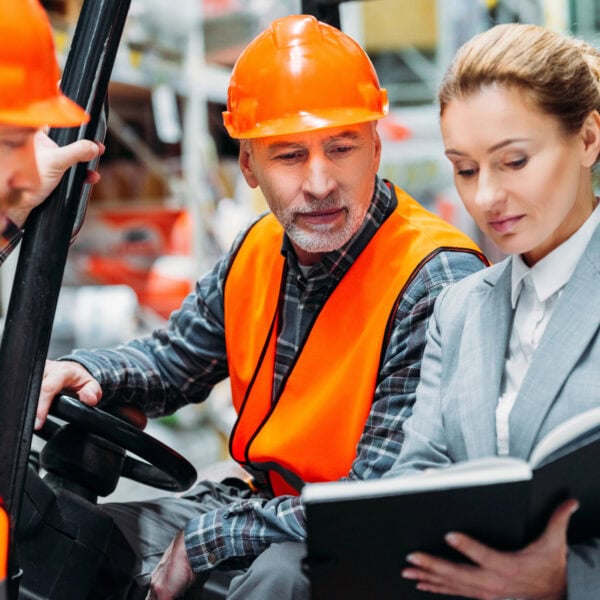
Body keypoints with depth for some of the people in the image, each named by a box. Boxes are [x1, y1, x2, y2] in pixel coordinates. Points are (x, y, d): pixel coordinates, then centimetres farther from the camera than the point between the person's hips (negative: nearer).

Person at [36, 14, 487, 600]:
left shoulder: (439, 284, -23)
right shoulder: (259, 252, 1)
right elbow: (171, 359, 18)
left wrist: (204, 541, -21)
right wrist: (84, 372, -5)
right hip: (265, 509, 7)